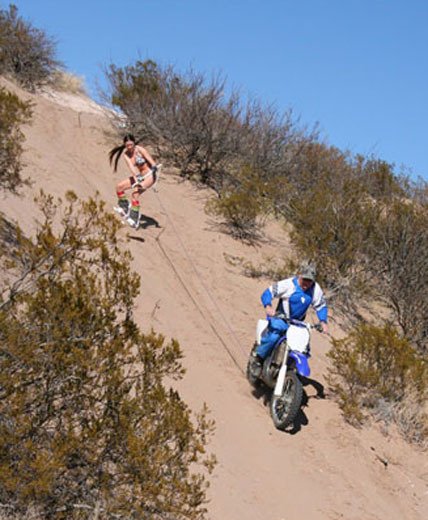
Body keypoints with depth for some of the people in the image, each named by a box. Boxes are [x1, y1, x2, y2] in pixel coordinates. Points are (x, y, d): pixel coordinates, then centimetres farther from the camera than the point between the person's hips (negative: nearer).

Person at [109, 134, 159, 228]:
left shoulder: (140, 149, -17)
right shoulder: (126, 154, -2)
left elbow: (150, 159, -31)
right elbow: (131, 167, -17)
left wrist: (154, 167, -53)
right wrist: (136, 180, -32)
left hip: (149, 176, -7)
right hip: (139, 176, 7)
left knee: (135, 193, -26)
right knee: (119, 186, 4)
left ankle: (135, 220, -24)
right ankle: (125, 208, 21)